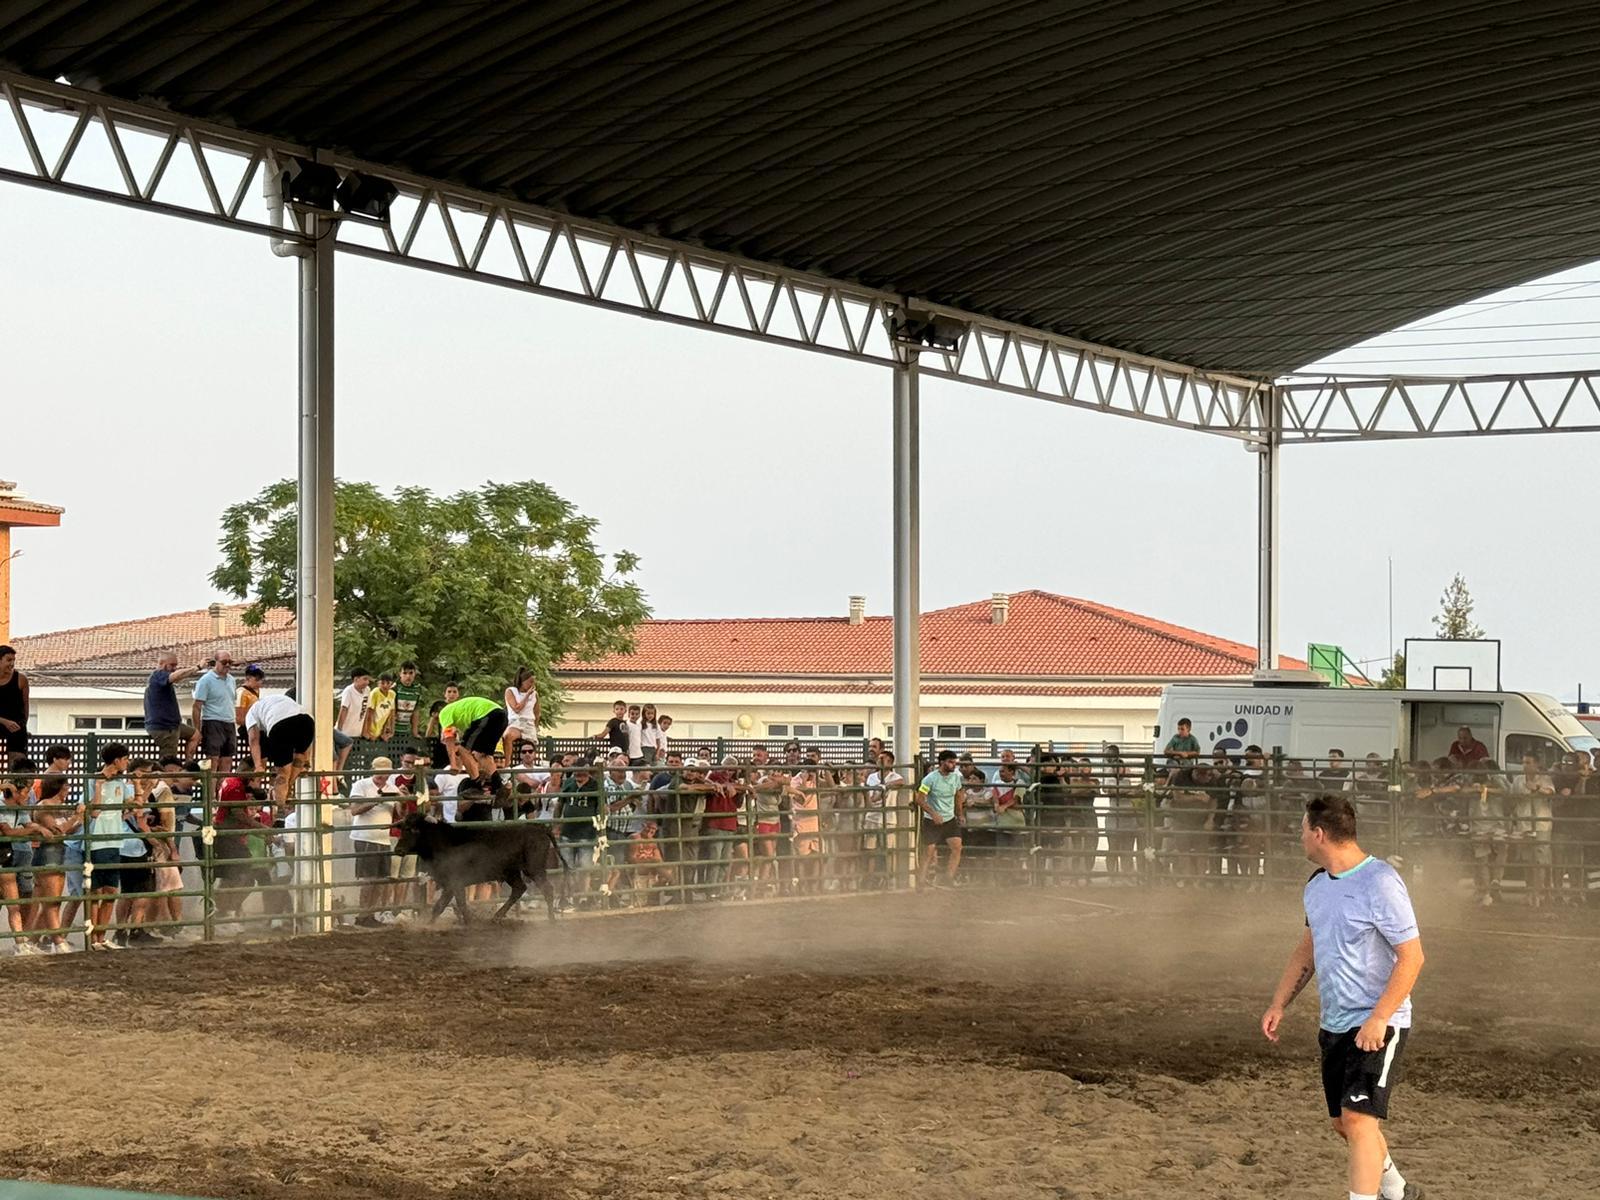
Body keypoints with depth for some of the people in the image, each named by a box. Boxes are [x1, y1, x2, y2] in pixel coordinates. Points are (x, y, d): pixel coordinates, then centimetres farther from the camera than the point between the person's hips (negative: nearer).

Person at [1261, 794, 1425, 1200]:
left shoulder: (1380, 883, -18)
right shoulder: (1318, 885, 9)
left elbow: (1411, 957, -19)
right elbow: (1307, 951, 21)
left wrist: (1378, 1020, -24)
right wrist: (1279, 1005, 10)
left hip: (1379, 1026, -9)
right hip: (1334, 1025, 9)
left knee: (1359, 1119, -18)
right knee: (1345, 1123, 17)